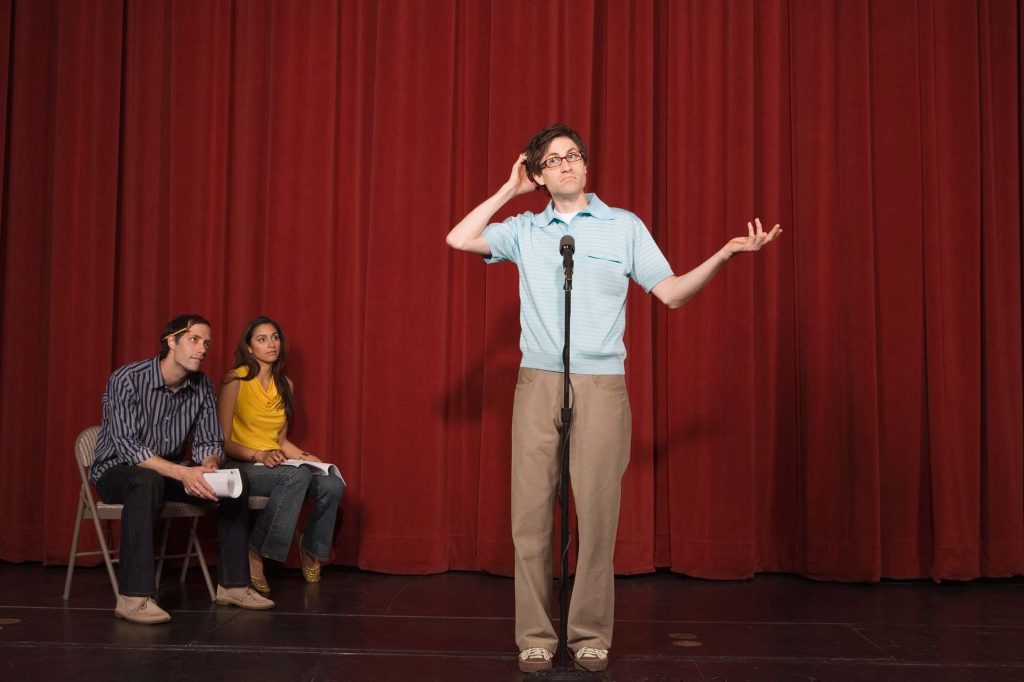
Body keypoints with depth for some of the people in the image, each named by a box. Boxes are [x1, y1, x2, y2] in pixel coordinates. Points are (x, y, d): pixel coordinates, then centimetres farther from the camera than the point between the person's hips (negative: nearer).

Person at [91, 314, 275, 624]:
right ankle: (133, 597, -40)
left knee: (236, 481, -13)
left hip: (169, 471, 6)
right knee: (148, 480, -40)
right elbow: (127, 446, -30)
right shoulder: (126, 379, -21)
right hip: (116, 470, -6)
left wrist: (208, 467, -27)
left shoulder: (202, 386, -3)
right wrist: (183, 473, -41)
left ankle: (232, 584, -6)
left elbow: (209, 443, -1)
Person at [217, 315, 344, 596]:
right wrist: (259, 456, -22)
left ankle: (312, 549, 4)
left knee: (332, 485, -22)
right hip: (243, 467, -6)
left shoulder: (285, 385, 12)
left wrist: (303, 456, 2)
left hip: (276, 465, 6)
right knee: (298, 476, -36)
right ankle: (255, 552, -24)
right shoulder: (235, 381, -7)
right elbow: (223, 441, -8)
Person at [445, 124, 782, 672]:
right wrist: (508, 191, 9)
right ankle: (534, 637, 7)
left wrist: (723, 255, -6)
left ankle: (591, 635, 8)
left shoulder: (624, 226, 9)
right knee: (530, 510, -1)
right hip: (538, 382, 1)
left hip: (601, 385, -1)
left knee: (597, 512, -3)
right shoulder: (524, 230, 12)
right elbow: (459, 239, 3)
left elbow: (671, 292, 7)